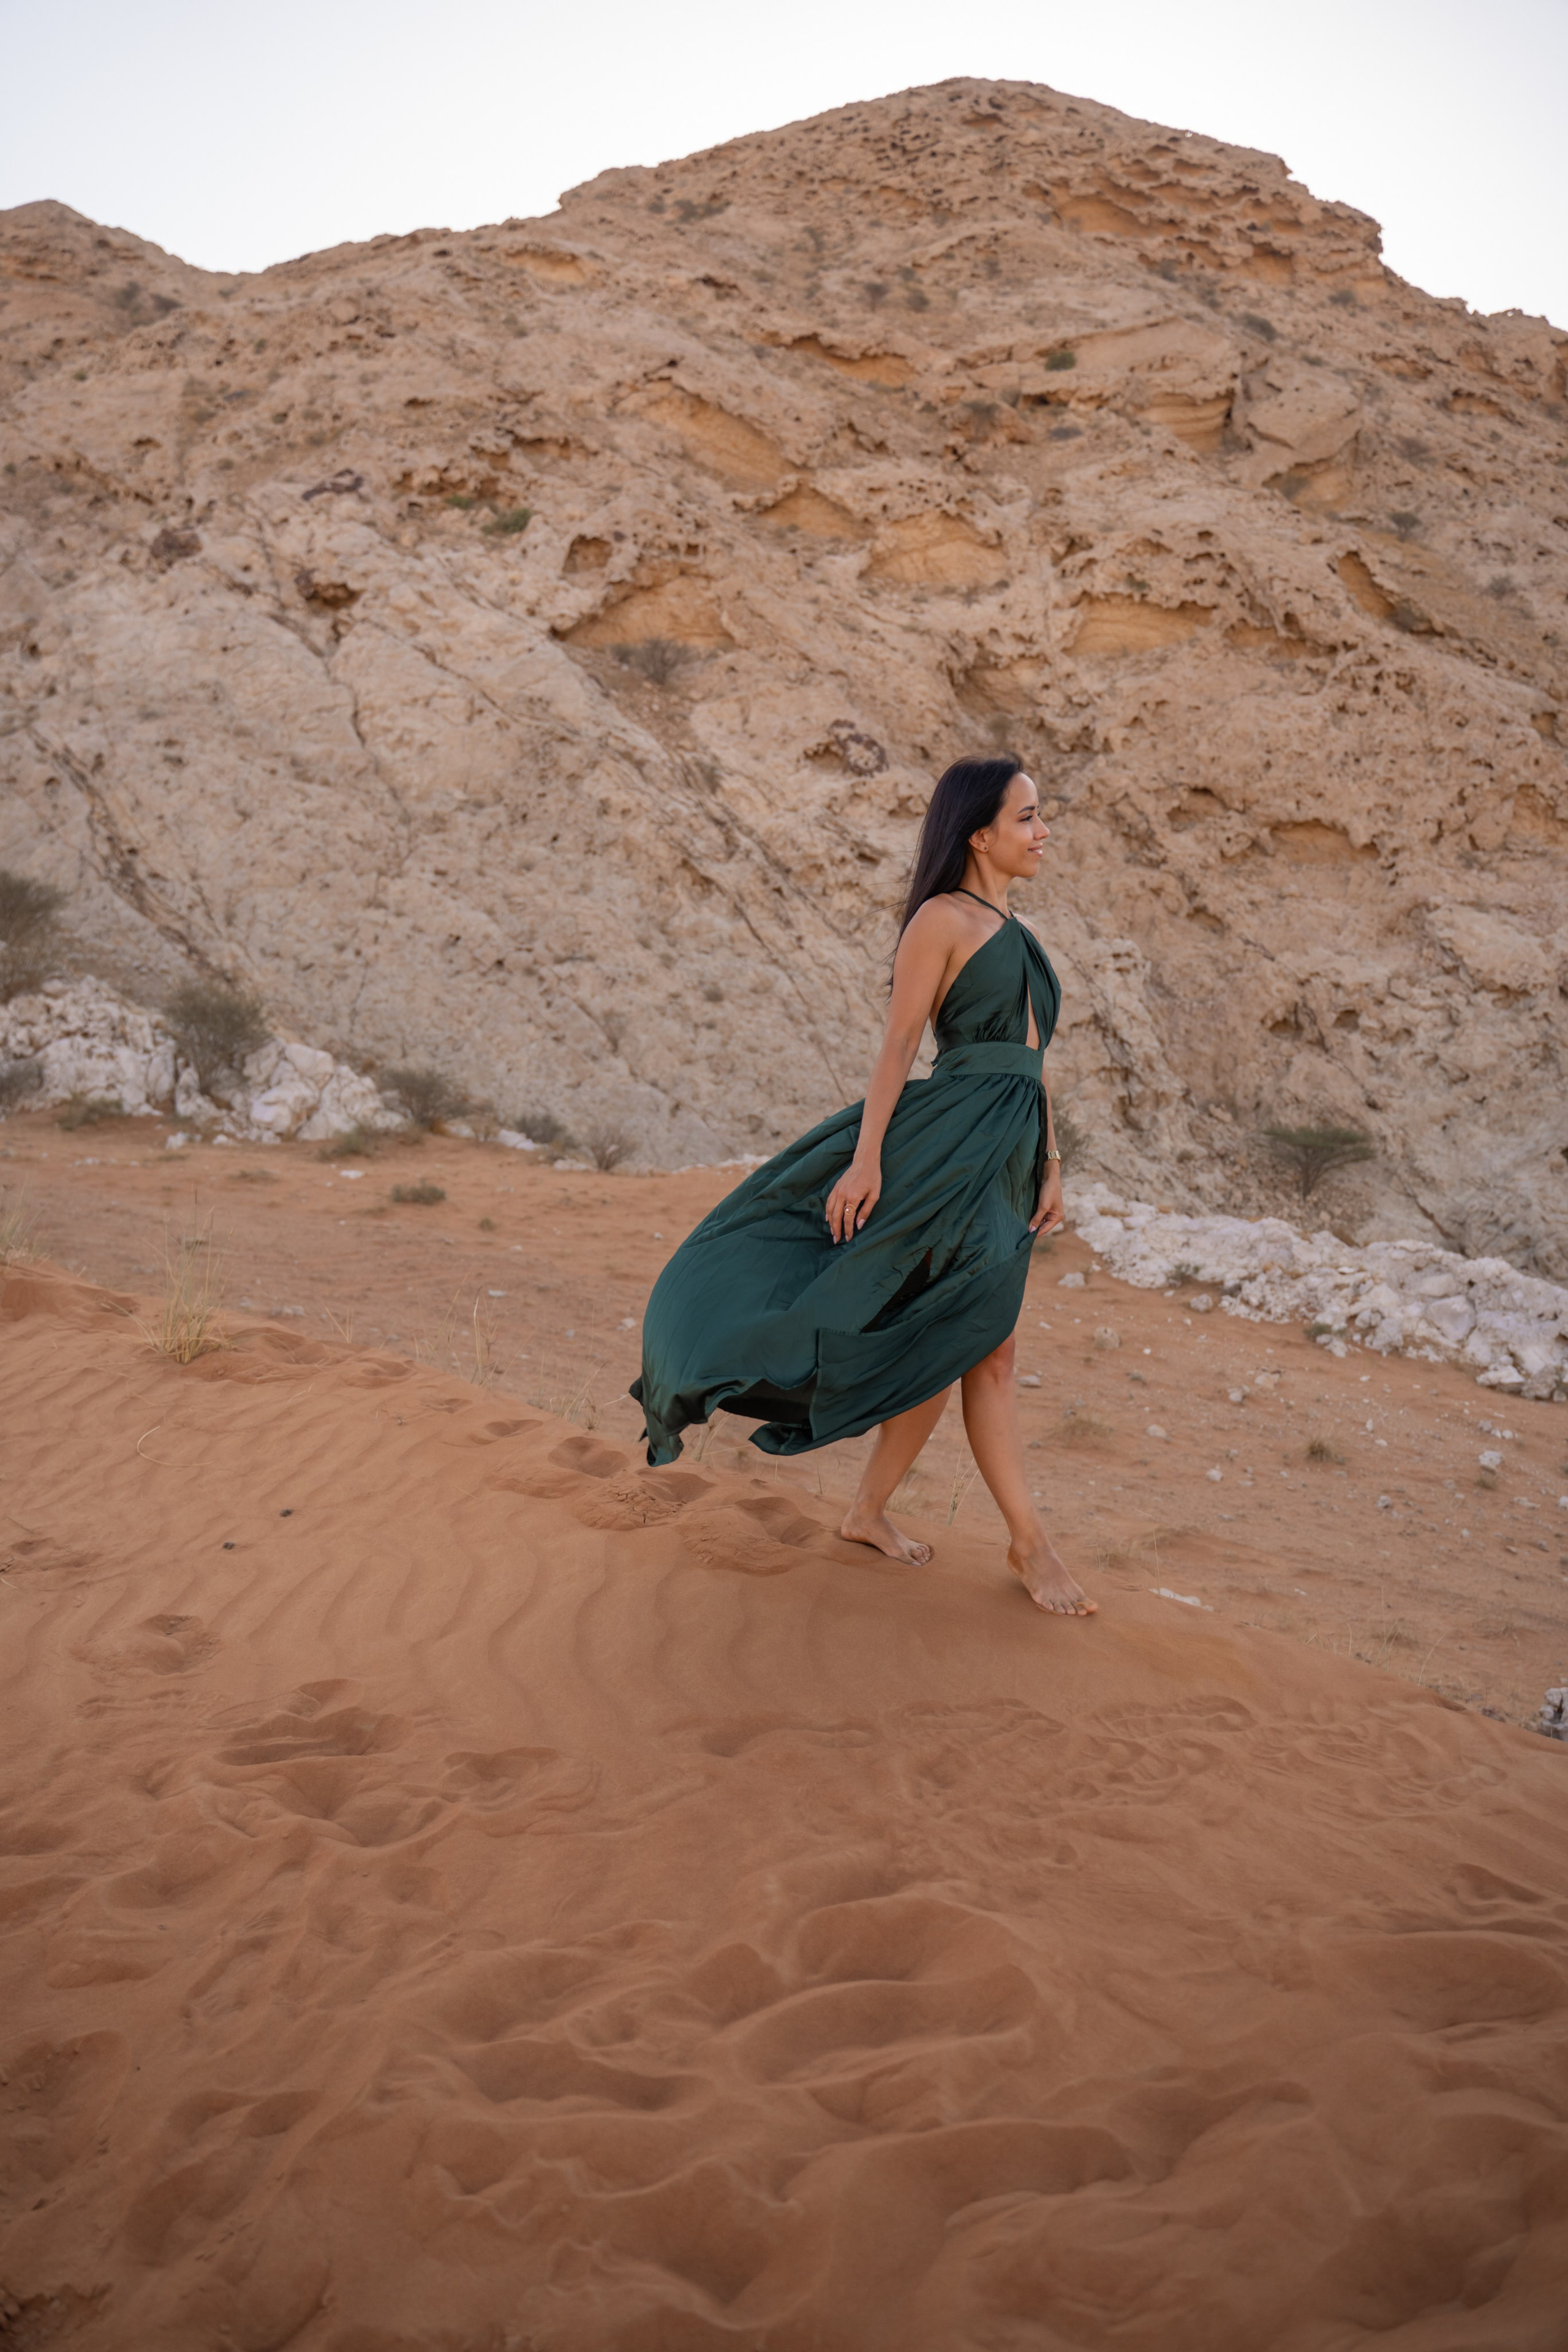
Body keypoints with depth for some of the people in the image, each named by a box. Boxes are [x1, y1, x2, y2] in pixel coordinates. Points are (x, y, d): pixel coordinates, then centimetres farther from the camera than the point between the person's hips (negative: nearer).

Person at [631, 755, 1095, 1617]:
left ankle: (869, 1509, 23)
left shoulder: (1014, 935, 18)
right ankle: (1031, 1544, 2)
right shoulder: (940, 919, -7)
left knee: (949, 1349, 11)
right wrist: (867, 1156, -16)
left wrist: (1050, 1165, 14)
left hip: (1004, 1157, 9)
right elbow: (899, 1043, -11)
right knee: (988, 1352, -5)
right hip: (953, 1144, -9)